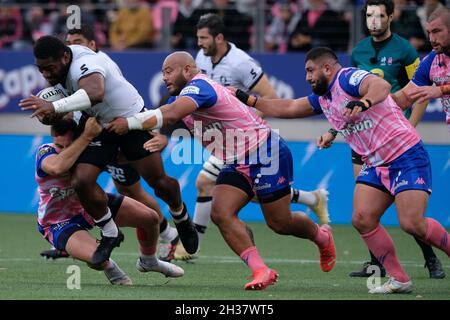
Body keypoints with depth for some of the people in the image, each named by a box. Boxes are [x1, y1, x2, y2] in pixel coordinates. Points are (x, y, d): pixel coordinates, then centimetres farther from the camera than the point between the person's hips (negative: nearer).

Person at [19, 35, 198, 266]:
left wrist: (55, 107, -67)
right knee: (81, 181, -14)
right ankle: (109, 234, 6)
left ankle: (182, 219, 36)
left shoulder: (84, 65, -36)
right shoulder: (60, 62, -8)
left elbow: (95, 93, -59)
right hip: (97, 124, 7)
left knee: (159, 182, 5)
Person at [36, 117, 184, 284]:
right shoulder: (45, 152, -32)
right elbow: (58, 167, -56)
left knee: (150, 217, 4)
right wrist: (87, 136, -53)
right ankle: (108, 266, 11)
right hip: (59, 224, -5)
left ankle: (148, 262, 38)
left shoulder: (92, 147, -19)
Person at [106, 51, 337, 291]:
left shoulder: (198, 86, -21)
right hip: (236, 165, 9)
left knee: (280, 223, 2)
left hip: (266, 153, -9)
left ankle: (321, 236, 33)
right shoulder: (182, 98, 10)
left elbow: (170, 115, -36)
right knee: (221, 214, -12)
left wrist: (130, 123, -34)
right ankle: (260, 270, -14)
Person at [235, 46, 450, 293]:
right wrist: (247, 100, 24)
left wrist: (364, 102, -53)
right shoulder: (322, 98, 15)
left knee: (412, 224, -20)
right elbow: (288, 108, 26)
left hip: (406, 157, -9)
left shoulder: (349, 78, -14)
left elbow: (382, 86, -34)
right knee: (362, 219, -7)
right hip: (375, 164, 9)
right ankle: (399, 280, -1)